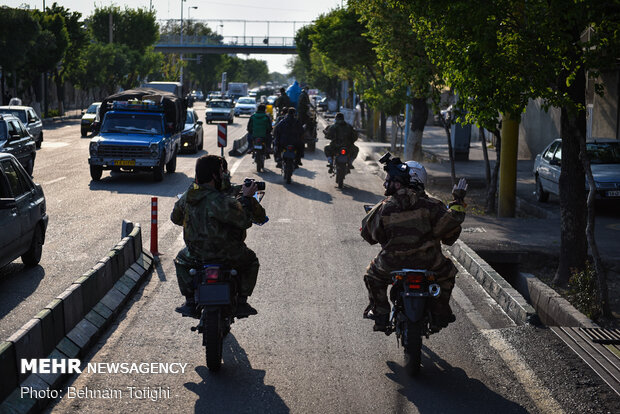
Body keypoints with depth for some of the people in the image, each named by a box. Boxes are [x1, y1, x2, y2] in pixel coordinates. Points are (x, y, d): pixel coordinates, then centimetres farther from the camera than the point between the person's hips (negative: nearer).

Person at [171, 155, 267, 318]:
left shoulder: (187, 196, -4)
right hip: (227, 253, -4)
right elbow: (244, 220, -24)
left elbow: (175, 217, 13)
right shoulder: (220, 200, -25)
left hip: (196, 253, 4)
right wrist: (246, 197, -11)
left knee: (181, 260, 36)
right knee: (251, 261, 25)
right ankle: (241, 303, 21)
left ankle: (190, 303, 24)